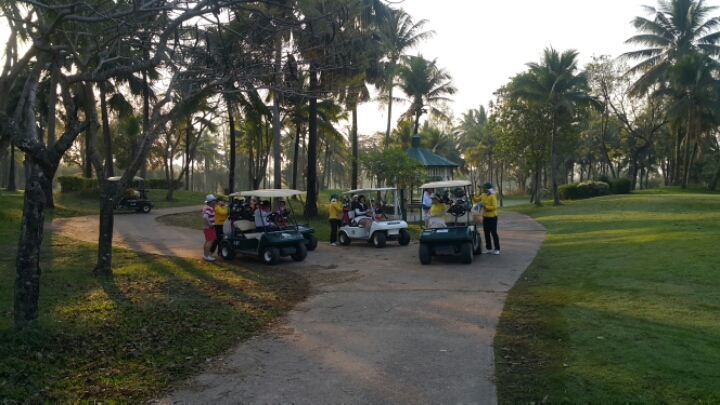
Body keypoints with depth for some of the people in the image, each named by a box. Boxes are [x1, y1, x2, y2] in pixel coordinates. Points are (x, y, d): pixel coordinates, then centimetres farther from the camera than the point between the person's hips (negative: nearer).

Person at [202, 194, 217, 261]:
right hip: (209, 228, -11)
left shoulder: (205, 207, 13)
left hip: (206, 227, 11)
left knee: (207, 241, 18)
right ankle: (207, 256, -11)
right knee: (210, 241, -10)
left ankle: (205, 255, 26)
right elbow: (205, 217, -33)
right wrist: (209, 224, -24)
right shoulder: (209, 208, -20)